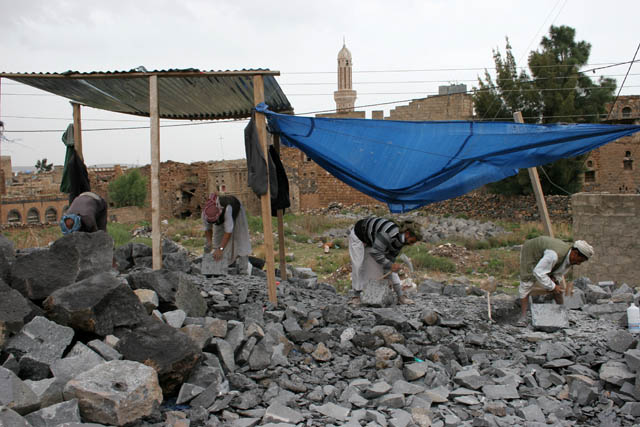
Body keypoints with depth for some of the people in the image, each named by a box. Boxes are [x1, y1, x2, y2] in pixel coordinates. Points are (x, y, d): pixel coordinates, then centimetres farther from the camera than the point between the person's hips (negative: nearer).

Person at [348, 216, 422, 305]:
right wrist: (390, 265, -38)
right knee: (359, 266, -13)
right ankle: (357, 296, -1)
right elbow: (375, 252, -39)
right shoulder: (389, 234, -41)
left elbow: (390, 258, -7)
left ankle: (400, 296, 2)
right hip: (358, 235, -7)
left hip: (373, 239, 7)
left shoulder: (401, 239, -16)